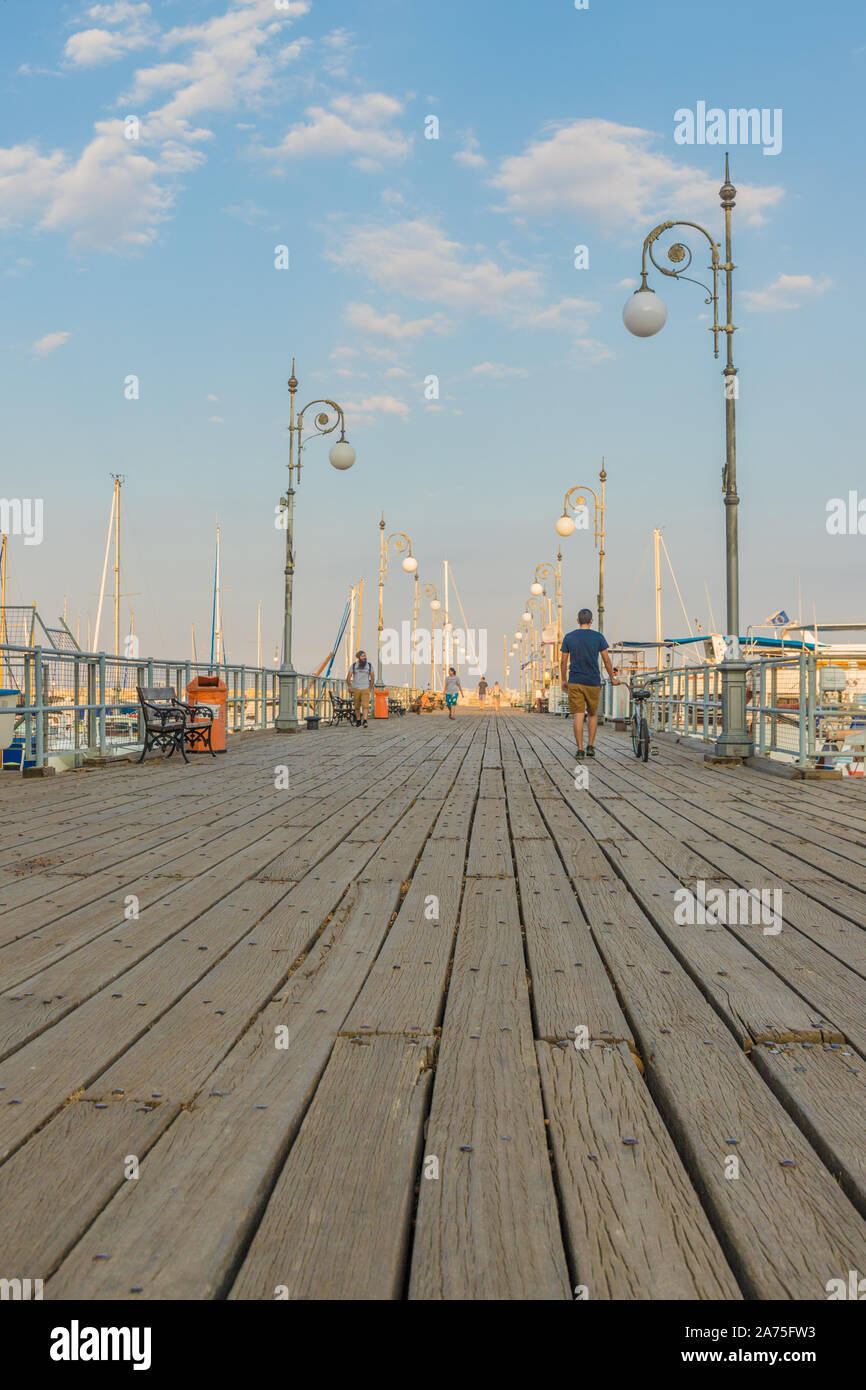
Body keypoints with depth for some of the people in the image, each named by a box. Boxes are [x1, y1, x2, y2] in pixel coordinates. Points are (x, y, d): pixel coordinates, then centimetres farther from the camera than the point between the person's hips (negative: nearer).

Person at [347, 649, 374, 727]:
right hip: (356, 689, 1)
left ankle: (365, 721, -25)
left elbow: (372, 677, 11)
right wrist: (350, 687, -3)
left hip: (365, 689, -1)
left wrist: (370, 687, 5)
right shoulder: (354, 665, 1)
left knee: (365, 705, -15)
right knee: (357, 706, 7)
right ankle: (358, 721, 19)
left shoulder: (369, 665, 3)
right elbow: (348, 677, 6)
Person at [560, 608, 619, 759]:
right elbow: (606, 660, 3)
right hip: (593, 682, 0)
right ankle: (591, 746, 9)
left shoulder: (569, 637, 2)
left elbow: (563, 661, 5)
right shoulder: (598, 637, -1)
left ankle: (580, 749, -5)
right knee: (593, 714, 15)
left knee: (578, 716, -1)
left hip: (575, 683, 0)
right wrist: (613, 677, 15)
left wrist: (563, 680, 16)